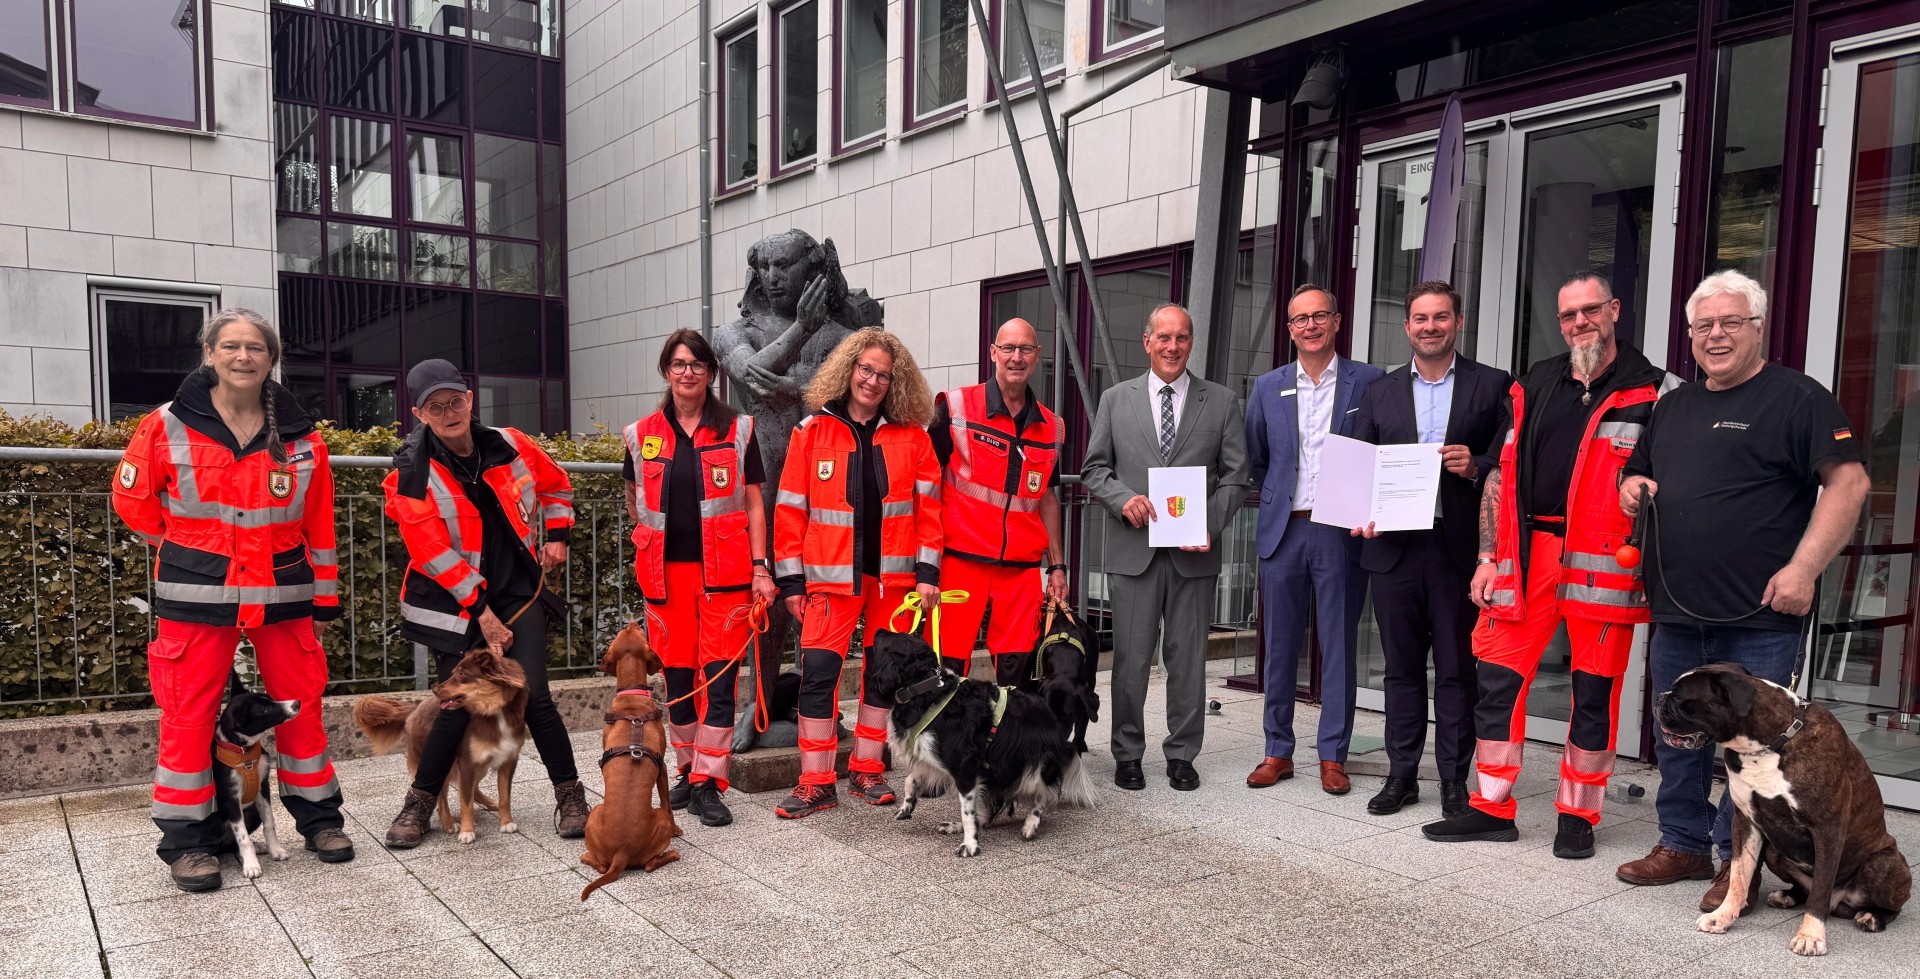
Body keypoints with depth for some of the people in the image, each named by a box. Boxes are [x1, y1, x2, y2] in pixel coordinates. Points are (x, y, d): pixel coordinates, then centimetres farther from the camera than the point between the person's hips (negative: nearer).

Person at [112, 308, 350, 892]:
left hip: (283, 595, 2)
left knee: (300, 704, 7)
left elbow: (319, 526, 7)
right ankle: (186, 839, 15)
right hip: (198, 598, -2)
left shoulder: (300, 438, 3)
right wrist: (184, 552, 12)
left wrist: (325, 598, 8)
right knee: (189, 713, 1)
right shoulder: (168, 428, -3)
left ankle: (317, 815, 22)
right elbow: (132, 499, 9)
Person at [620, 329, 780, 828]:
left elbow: (753, 505, 2)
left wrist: (760, 568, -5)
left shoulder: (737, 430, 3)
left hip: (724, 571, -2)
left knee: (719, 675, -5)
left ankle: (708, 783, 2)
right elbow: (634, 500, 24)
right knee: (676, 675, 8)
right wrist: (655, 537, 15)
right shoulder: (643, 435, 8)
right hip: (666, 572, 2)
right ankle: (689, 770, 23)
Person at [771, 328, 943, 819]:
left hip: (893, 575, 2)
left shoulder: (912, 435, 4)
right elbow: (791, 509, 1)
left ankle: (866, 770, 23)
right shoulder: (811, 432, 1)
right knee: (818, 672, -5)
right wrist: (790, 579, -2)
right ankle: (816, 783, 5)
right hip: (830, 575, -1)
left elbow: (928, 507, 4)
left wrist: (928, 571, -3)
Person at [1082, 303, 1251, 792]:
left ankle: (1182, 755, 21)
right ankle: (1127, 754, 18)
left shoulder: (1222, 402, 8)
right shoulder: (1115, 399, 9)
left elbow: (1235, 476, 5)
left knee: (1188, 658, 7)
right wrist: (1123, 498, -11)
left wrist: (1210, 525, -10)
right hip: (1133, 549, 0)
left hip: (1194, 551, 0)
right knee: (1131, 658, 4)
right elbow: (1093, 469, 9)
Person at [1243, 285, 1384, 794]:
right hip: (1283, 531, 2)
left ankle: (1333, 756, 14)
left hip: (1342, 532, -2)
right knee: (1280, 645, 7)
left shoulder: (1369, 381, 2)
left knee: (1339, 645, 3)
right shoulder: (1268, 387, 9)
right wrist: (1276, 502, 12)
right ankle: (1278, 752, 18)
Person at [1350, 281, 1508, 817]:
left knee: (1457, 669, 4)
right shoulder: (1380, 392, 12)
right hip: (1394, 547, 2)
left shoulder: (1492, 385, 5)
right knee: (1402, 668, 10)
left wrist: (1475, 467, -16)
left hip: (1459, 547, -2)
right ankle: (1402, 775, 19)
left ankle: (1454, 781, 15)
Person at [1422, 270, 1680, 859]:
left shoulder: (1654, 391, 2)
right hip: (1528, 551, 3)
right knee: (1498, 678, 3)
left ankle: (1577, 817, 21)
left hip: (1605, 563, -3)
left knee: (1595, 693, 4)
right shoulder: (1534, 386, 13)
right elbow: (1501, 476, 12)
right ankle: (1492, 810, 15)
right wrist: (1488, 556, 7)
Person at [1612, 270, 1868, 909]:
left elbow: (1848, 482, -11)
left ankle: (1739, 863, 14)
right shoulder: (1674, 406, 17)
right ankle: (1683, 845, 26)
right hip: (1676, 616, 7)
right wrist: (1631, 485, 4)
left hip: (1759, 619, -6)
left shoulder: (1796, 399, -3)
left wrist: (1803, 568, -18)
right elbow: (1640, 473, 29)